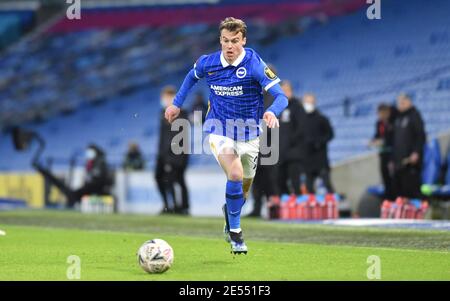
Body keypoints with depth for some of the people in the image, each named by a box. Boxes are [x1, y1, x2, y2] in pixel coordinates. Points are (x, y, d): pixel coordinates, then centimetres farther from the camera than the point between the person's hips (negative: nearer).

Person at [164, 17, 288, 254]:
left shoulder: (255, 65, -17)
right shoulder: (207, 63, -8)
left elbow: (281, 96, -22)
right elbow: (192, 76, 18)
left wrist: (272, 111, -43)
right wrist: (177, 103, 16)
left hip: (249, 135, 1)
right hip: (219, 131, -1)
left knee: (243, 189, 13)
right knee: (235, 174, -26)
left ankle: (229, 212, 49)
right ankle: (234, 231, -10)